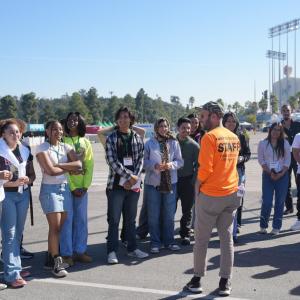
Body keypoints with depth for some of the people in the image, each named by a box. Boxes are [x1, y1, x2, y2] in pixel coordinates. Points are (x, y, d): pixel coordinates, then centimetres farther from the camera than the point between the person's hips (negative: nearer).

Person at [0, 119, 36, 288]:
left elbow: (32, 174, 13)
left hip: (23, 194, 6)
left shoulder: (25, 151, 8)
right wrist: (14, 183, -23)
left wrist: (27, 180, -8)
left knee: (19, 232, 13)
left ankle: (15, 267, 25)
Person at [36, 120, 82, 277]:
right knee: (55, 226, -7)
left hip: (65, 188, 5)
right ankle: (56, 262, 0)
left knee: (58, 227, 8)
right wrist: (70, 168, -5)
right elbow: (50, 170, -16)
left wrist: (59, 165, -12)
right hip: (49, 189, -5)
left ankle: (50, 258, 19)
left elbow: (79, 165, -3)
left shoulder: (66, 147, 10)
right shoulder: (42, 148, -6)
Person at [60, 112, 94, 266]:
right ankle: (66, 253, 8)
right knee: (67, 219, -1)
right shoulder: (62, 141, -3)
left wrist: (85, 186, -5)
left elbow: (90, 165, 5)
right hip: (66, 185, -4)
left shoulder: (85, 142, 9)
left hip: (82, 186, 4)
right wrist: (72, 187, -12)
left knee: (81, 219, 9)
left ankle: (80, 251, 19)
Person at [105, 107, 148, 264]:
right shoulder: (111, 138, -1)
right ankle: (112, 251, 9)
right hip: (116, 184, -3)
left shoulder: (137, 138, 8)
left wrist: (134, 178, -10)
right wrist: (129, 176, -15)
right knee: (114, 220, 1)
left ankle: (132, 248, 24)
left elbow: (140, 160, 4)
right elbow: (112, 161, -10)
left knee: (131, 219, 13)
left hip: (133, 185, 3)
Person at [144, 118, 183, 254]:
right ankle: (155, 242, 17)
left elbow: (180, 161, 4)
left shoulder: (174, 143, 2)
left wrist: (172, 164, -15)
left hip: (170, 182, 2)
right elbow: (144, 161, -2)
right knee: (154, 215, 5)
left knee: (169, 214, 11)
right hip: (153, 183, -2)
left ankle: (169, 241, 24)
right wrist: (155, 165, -19)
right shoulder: (149, 143, -2)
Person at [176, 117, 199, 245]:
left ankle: (185, 234, 18)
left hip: (187, 181, -1)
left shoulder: (194, 145, -3)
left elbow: (198, 165, -1)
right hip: (172, 180, 1)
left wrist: (193, 181, -7)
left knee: (187, 210, 6)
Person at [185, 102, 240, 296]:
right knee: (227, 238, 9)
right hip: (231, 194, 6)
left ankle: (197, 280, 16)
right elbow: (232, 164, 12)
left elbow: (205, 168, -19)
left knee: (201, 239, 7)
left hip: (210, 195, -6)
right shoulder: (234, 137, 7)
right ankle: (225, 283, 13)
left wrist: (198, 186, -3)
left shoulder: (209, 137, -15)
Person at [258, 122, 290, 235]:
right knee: (267, 201, -4)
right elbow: (261, 159, -2)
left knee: (280, 202, 4)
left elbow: (288, 160, 2)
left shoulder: (285, 143, 3)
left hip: (282, 175, 1)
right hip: (268, 175, -1)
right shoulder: (263, 143, 0)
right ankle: (263, 226, 11)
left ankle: (276, 227, 13)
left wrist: (281, 174, -10)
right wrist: (270, 173, -11)